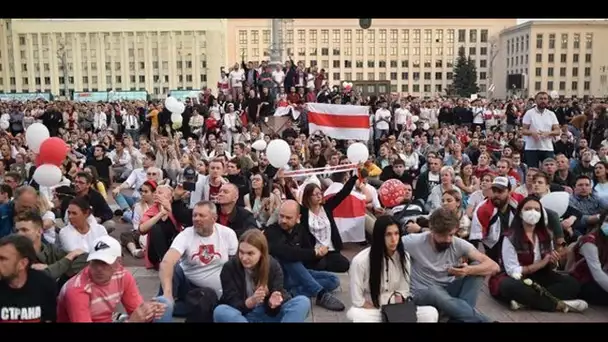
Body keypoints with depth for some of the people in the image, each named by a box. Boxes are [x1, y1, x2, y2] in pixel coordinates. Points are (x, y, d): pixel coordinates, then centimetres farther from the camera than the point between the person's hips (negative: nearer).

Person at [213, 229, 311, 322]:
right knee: (220, 311, -34)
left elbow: (272, 311, -10)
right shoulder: (229, 268, -10)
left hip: (269, 314, 1)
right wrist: (251, 301, -34)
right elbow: (233, 305, -14)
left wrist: (273, 304, -34)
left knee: (303, 302, -21)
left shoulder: (273, 266, -7)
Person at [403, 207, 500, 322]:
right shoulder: (416, 242, -17)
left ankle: (461, 316, -26)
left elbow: (494, 266, -18)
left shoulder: (458, 244, -12)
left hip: (448, 290, 4)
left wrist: (469, 270, -37)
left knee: (478, 267, -17)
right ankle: (481, 319, -26)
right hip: (423, 293, -3)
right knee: (435, 292, -40)